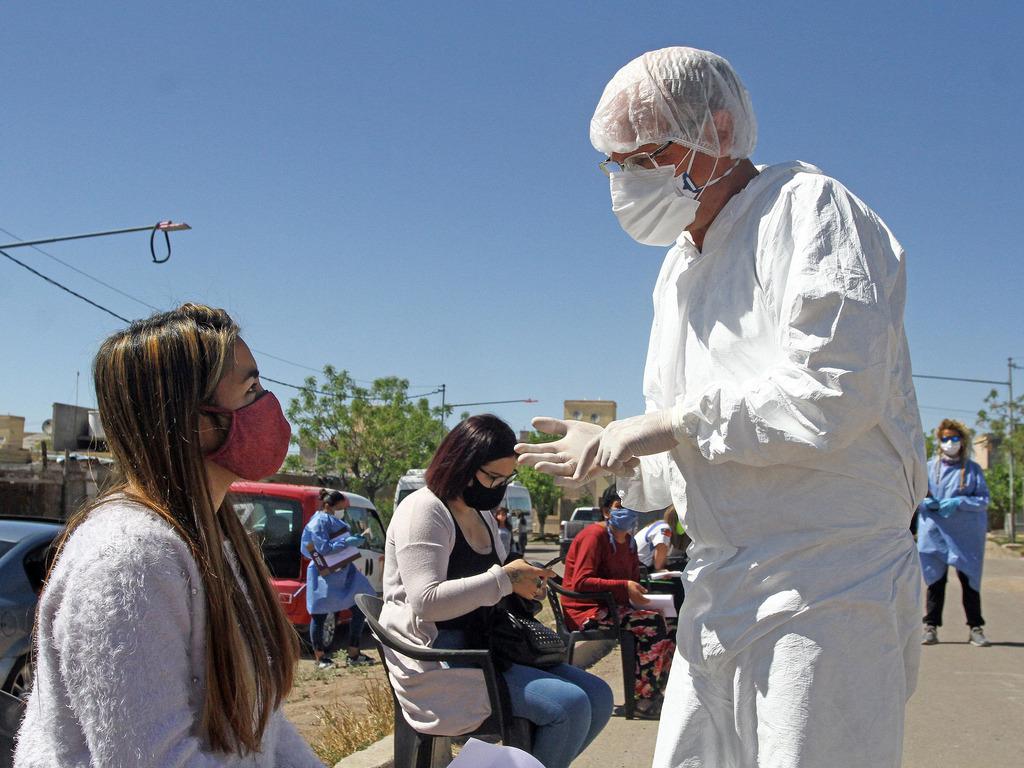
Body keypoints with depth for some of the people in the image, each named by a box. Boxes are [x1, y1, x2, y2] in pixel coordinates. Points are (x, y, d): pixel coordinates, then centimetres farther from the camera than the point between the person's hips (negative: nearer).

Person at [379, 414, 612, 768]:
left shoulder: (483, 517, 17)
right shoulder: (423, 510, -12)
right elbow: (427, 601, -23)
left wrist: (525, 585, 8)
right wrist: (504, 580, -22)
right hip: (441, 664, -9)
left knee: (599, 697, -1)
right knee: (569, 705, -23)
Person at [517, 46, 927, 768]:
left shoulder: (807, 208, -8)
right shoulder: (679, 270, 19)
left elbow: (831, 393, -23)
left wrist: (671, 422, -14)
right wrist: (616, 455, 5)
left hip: (826, 583, -8)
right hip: (721, 591, 9)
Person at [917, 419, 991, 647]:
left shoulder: (972, 469, 5)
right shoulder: (929, 467, 6)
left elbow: (984, 500, 1)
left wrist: (958, 502, -14)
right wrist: (926, 503, -12)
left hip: (966, 535, 0)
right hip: (934, 532, 1)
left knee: (969, 580, 1)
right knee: (935, 580, 1)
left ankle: (976, 628, 10)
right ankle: (931, 626, 7)